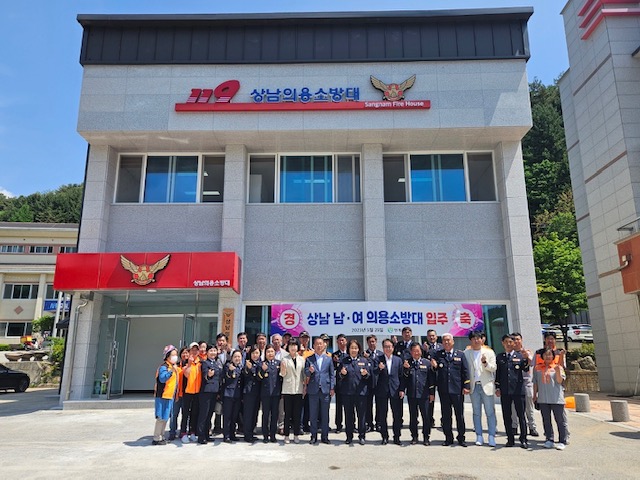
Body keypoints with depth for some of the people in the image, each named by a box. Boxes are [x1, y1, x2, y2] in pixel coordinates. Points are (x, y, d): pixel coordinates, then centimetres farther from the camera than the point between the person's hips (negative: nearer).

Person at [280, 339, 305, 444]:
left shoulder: (301, 359, 8)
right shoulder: (285, 359, 1)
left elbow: (304, 373, 11)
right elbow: (283, 374, 0)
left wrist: (305, 387, 6)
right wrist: (283, 369, -21)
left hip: (299, 389, 2)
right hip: (288, 389, -2)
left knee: (297, 413, 6)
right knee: (287, 413, 2)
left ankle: (296, 435, 16)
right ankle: (287, 435, 12)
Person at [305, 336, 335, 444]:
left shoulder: (328, 359, 10)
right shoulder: (309, 359, 7)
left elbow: (332, 375, 9)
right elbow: (306, 373, 3)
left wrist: (332, 388, 1)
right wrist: (309, 371, -19)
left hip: (325, 390, 1)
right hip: (313, 390, 0)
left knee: (325, 414, 5)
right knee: (313, 414, 5)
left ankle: (325, 436, 15)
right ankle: (314, 436, 15)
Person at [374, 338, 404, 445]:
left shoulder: (398, 360, 7)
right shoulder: (378, 359, 1)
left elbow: (401, 376, 7)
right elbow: (374, 373, -9)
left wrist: (402, 390, -1)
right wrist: (379, 368, -29)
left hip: (395, 390, 1)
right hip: (382, 391, -1)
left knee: (397, 415, 3)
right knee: (382, 415, 5)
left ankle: (397, 437, 16)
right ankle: (385, 437, 17)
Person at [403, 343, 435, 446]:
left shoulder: (427, 363, 2)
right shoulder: (407, 363, 4)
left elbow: (432, 379, 4)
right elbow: (404, 378, 0)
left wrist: (432, 393, 2)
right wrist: (406, 369, -16)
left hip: (424, 394, -1)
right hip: (411, 394, 1)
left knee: (426, 416, 2)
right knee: (413, 416, 9)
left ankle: (426, 437, 16)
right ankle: (414, 436, 22)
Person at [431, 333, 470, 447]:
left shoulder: (460, 354, 6)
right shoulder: (438, 354, 7)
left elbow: (465, 371, 3)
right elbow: (435, 371, 8)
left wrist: (466, 386, -3)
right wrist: (434, 366, -15)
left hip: (457, 390, -1)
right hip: (443, 390, 1)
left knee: (460, 415, 6)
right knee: (446, 415, 7)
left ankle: (461, 438, 17)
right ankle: (448, 438, 17)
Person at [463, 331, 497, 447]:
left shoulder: (489, 352, 5)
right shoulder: (466, 353, 7)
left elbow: (493, 368, -1)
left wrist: (485, 363, -19)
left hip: (487, 385, -1)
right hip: (474, 386, 1)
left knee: (490, 412, -2)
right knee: (476, 412, 6)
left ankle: (491, 437, 5)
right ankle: (479, 436, 13)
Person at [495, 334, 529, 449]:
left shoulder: (520, 356, 5)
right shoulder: (499, 357, 11)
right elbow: (497, 373, 12)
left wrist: (527, 360, -25)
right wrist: (497, 388, 7)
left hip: (518, 390, -2)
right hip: (505, 391, 2)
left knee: (521, 415, 1)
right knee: (506, 416, 6)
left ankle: (523, 440, 9)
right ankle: (510, 439, 16)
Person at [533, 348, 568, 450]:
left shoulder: (558, 367, 1)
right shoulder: (537, 368, 10)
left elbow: (560, 381, -9)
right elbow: (535, 383, 14)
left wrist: (557, 372, -24)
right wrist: (535, 395, 12)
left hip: (556, 399, -3)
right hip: (543, 399, 3)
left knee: (560, 420, 1)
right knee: (546, 420, 9)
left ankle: (562, 441, 10)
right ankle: (549, 440, 18)